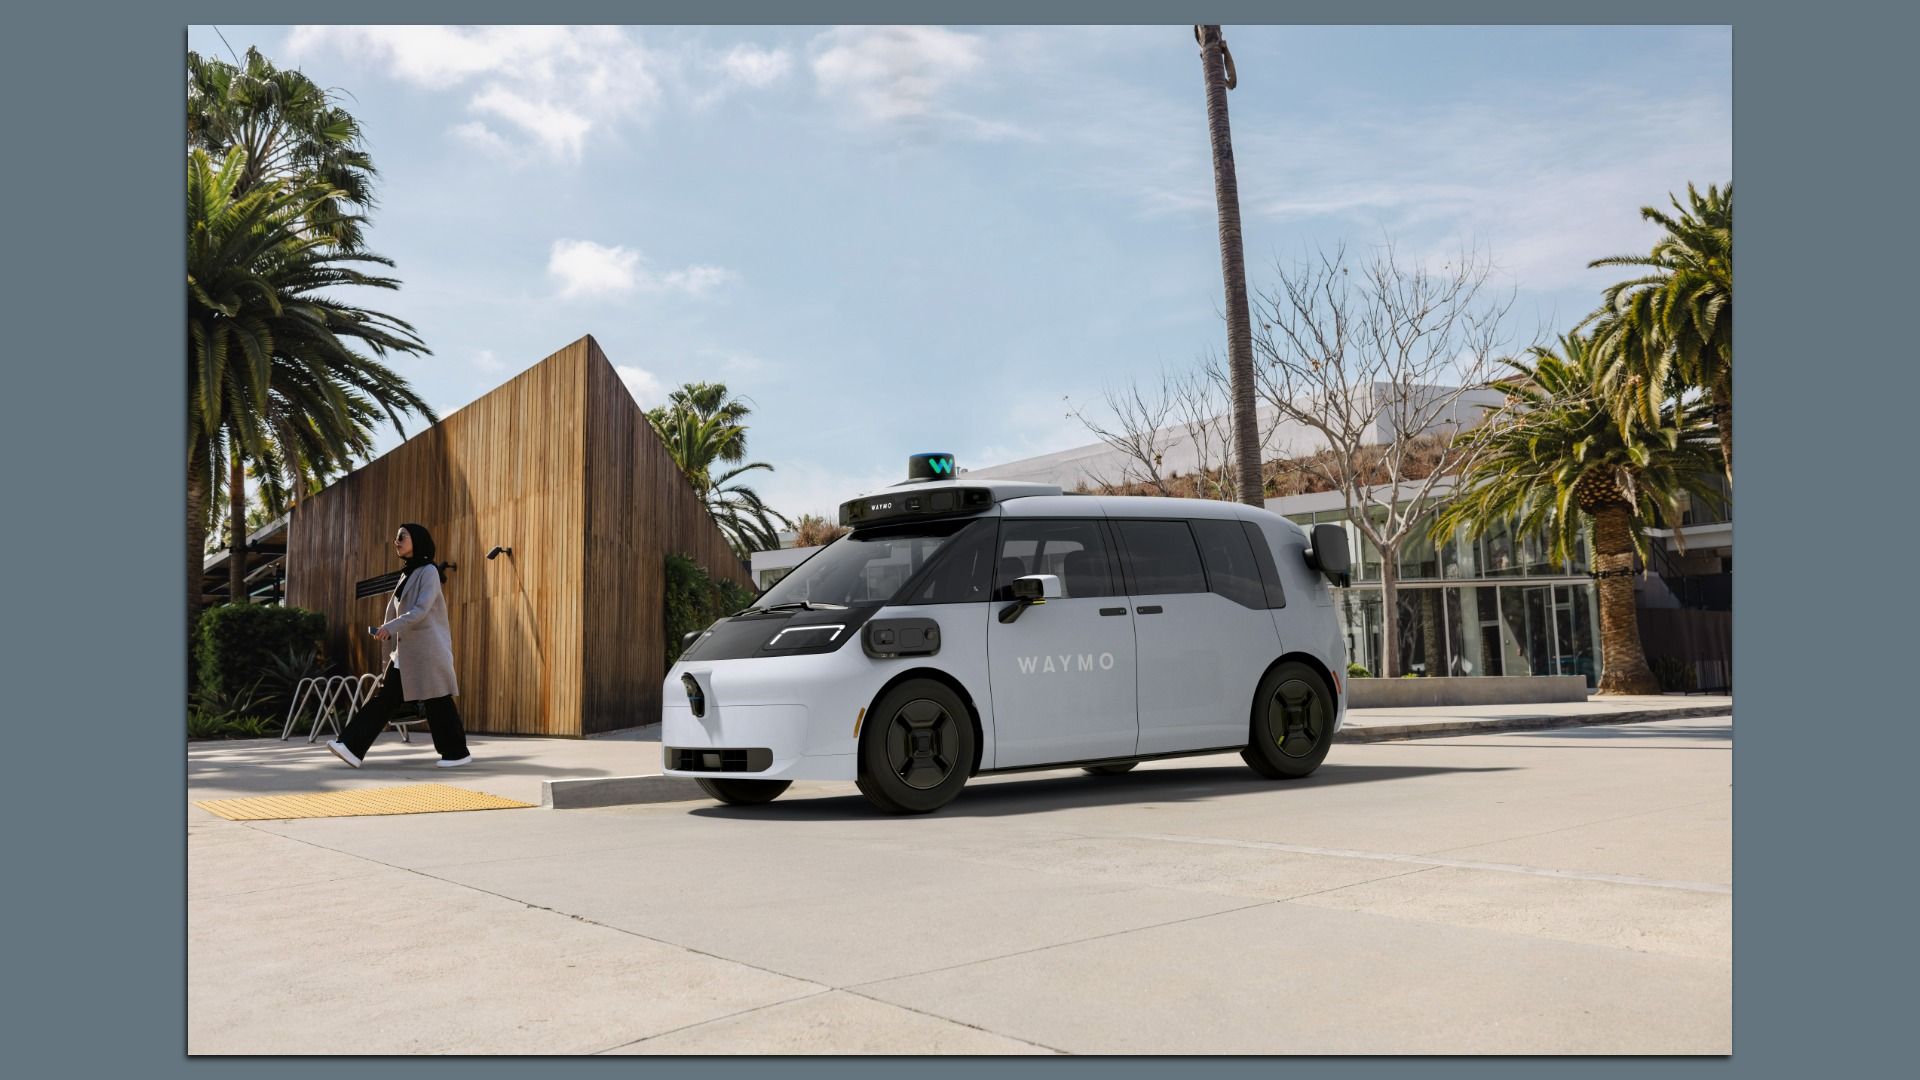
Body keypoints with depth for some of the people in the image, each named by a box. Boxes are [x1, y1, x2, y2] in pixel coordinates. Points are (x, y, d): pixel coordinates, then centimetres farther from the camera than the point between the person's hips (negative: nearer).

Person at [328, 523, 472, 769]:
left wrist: (391, 627, -21)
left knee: (436, 701, -3)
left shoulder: (429, 571, -7)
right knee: (385, 697, 0)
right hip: (405, 650, 8)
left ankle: (458, 753, 6)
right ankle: (353, 748, -6)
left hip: (427, 649, -8)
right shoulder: (407, 574, 17)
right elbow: (397, 611, 20)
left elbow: (421, 610, -17)